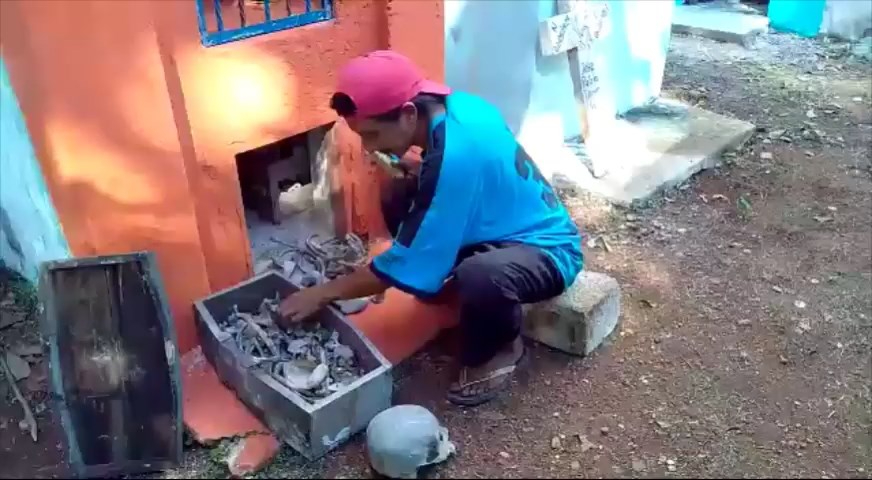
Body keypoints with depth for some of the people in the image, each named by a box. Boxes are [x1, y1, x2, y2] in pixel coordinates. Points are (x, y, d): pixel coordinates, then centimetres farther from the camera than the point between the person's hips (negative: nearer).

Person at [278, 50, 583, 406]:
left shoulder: (456, 154, -34)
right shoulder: (456, 105, -8)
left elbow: (407, 263, -28)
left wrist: (322, 294, -15)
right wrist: (412, 170, -8)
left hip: (548, 250, -8)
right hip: (508, 226, 8)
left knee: (480, 275, -40)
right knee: (398, 200, -4)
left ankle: (499, 349, -5)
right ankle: (457, 291, 12)